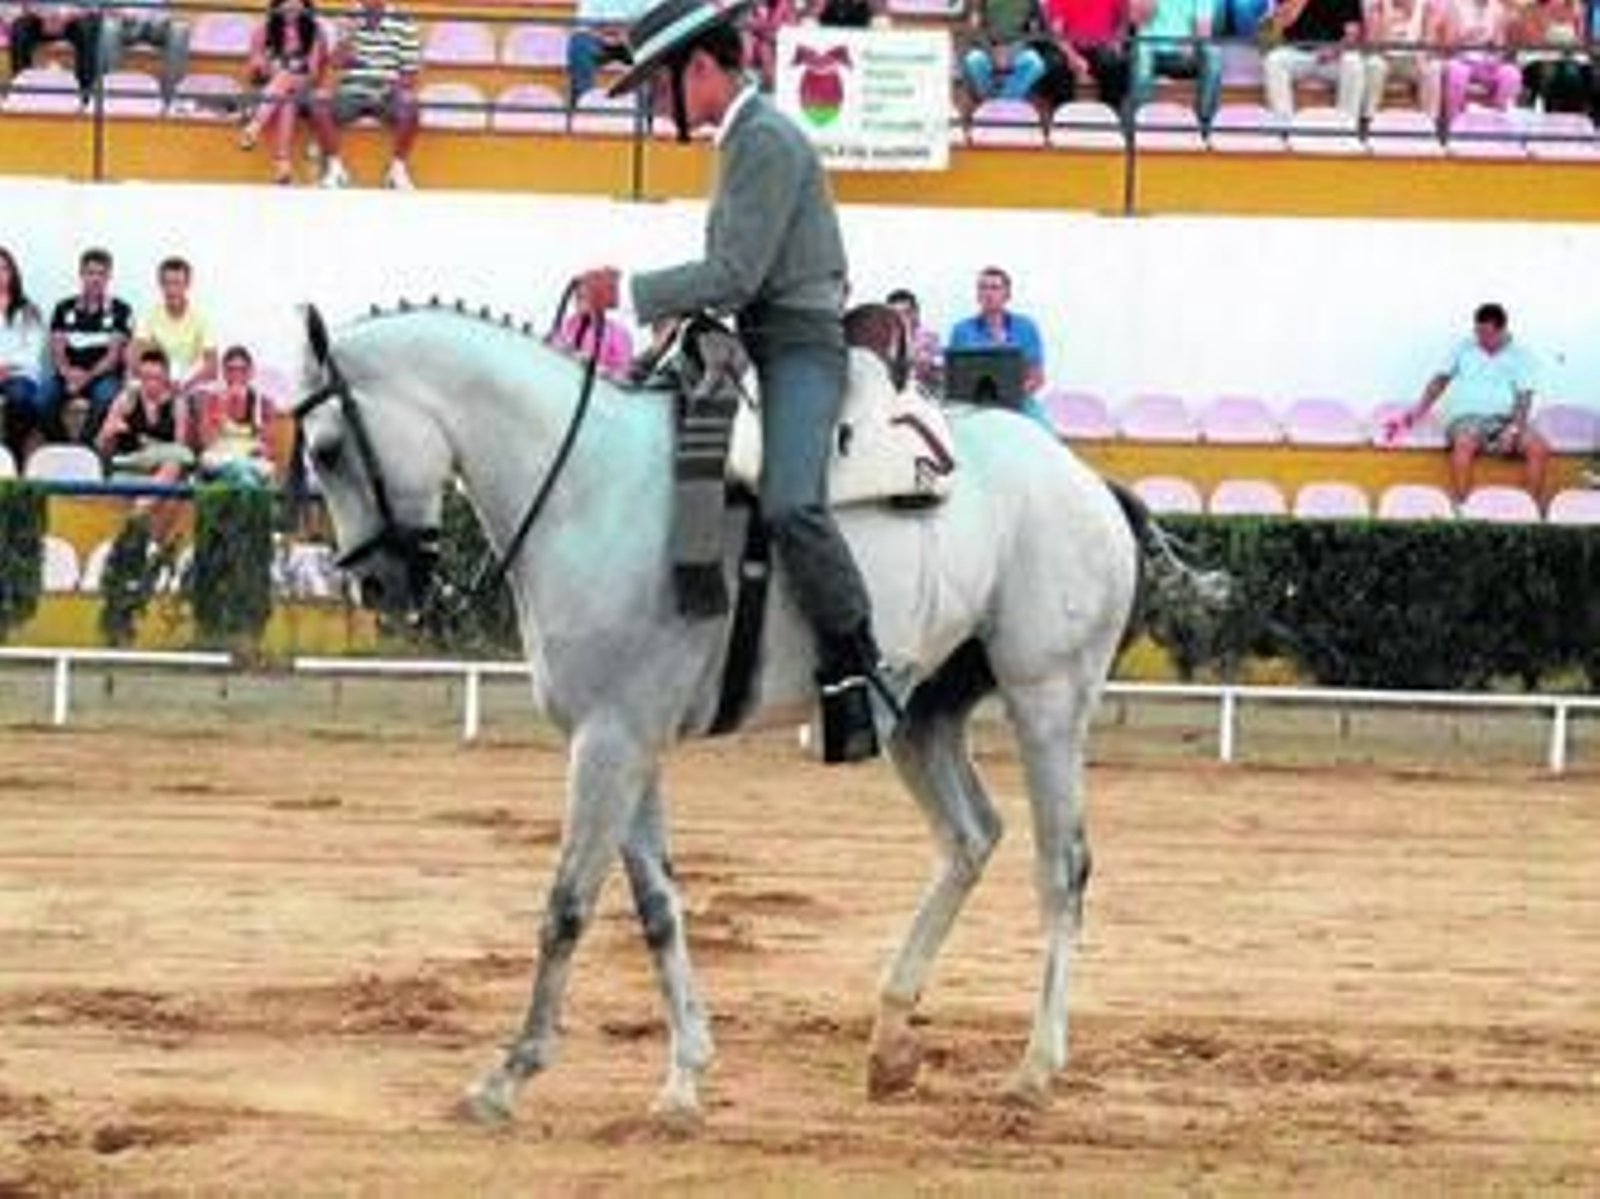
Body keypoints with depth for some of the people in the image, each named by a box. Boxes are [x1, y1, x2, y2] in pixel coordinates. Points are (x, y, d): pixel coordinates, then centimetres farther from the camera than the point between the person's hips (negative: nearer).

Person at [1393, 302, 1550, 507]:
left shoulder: (1520, 357, 12)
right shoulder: (1464, 349, 16)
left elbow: (1524, 398, 2)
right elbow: (1440, 380, 13)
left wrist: (1513, 429, -16)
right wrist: (1419, 410, -3)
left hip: (1505, 420, 1)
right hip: (1468, 417, -1)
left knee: (1539, 448, -29)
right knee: (1464, 443, -39)